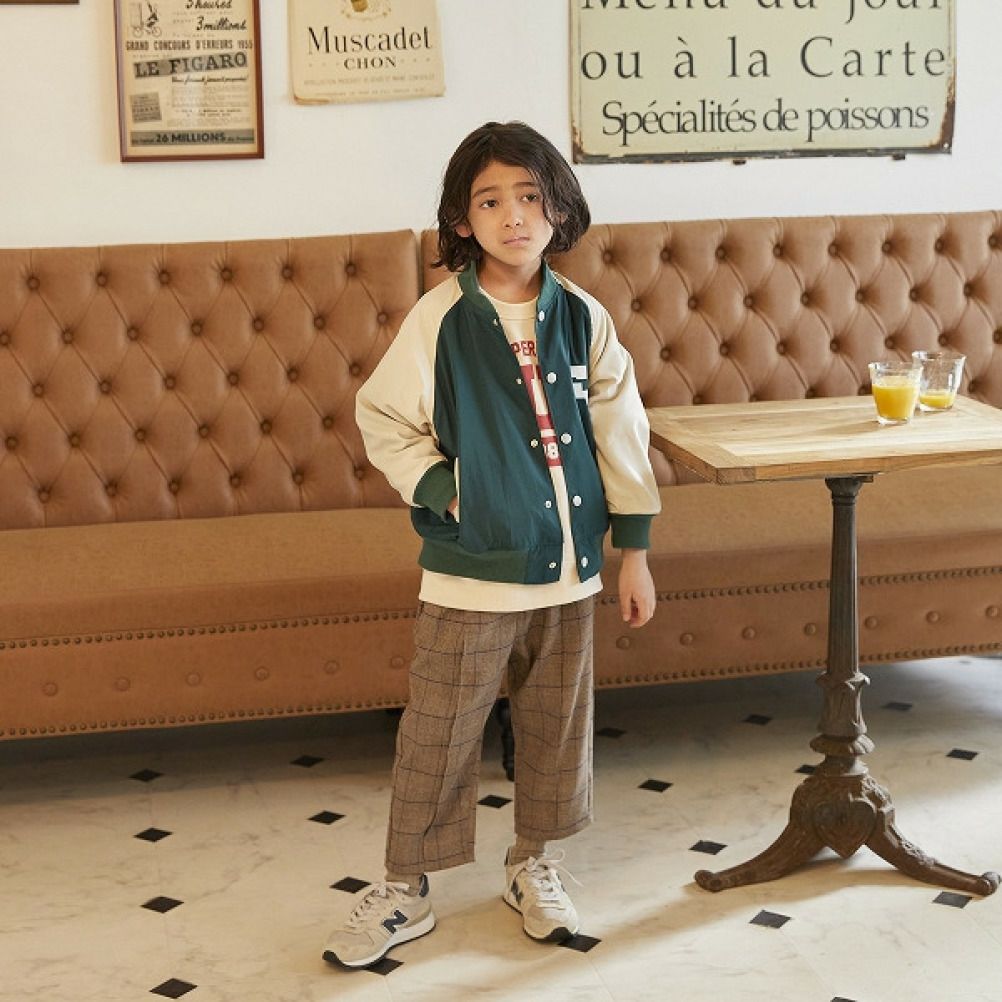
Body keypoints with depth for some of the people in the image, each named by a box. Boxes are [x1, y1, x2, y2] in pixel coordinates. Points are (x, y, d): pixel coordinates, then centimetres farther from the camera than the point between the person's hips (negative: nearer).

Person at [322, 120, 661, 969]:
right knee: (438, 732, 4)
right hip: (472, 571, -3)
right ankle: (405, 890, 18)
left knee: (556, 725, 15)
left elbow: (620, 435, 4)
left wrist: (634, 551, 4)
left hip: (568, 567, 3)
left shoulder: (582, 318, 0)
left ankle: (535, 865, 35)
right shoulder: (441, 319, -9)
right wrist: (438, 490, -11)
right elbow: (383, 417, -1)